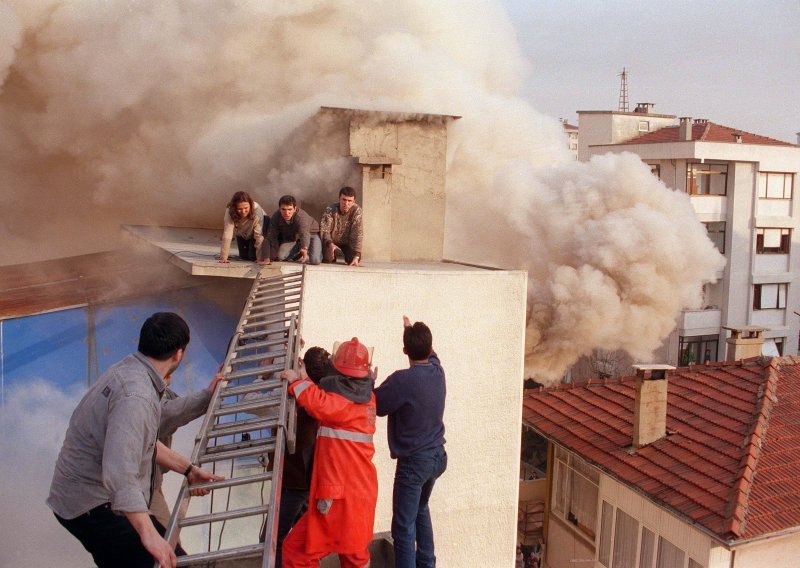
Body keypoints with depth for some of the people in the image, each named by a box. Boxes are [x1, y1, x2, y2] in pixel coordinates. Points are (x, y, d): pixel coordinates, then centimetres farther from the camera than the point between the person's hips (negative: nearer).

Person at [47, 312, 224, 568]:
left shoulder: (126, 370, 6)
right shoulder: (136, 396, -27)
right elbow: (120, 471, -37)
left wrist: (188, 469, 18)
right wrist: (148, 534, -39)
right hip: (91, 505, -10)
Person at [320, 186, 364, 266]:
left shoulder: (356, 211, -25)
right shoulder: (330, 210, -26)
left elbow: (358, 234, -28)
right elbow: (324, 230, -34)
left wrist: (356, 256, -38)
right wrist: (330, 244, -55)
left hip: (347, 242, 1)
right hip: (331, 241, -1)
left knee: (352, 259, -20)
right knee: (327, 259, -22)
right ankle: (333, 256, 16)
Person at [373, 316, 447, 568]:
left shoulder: (402, 380, -23)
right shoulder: (437, 371, -2)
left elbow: (376, 406, -12)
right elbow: (429, 353, 21)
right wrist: (412, 328, 33)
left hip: (414, 461, -8)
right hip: (438, 456, 8)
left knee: (404, 527, -2)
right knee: (421, 510, 29)